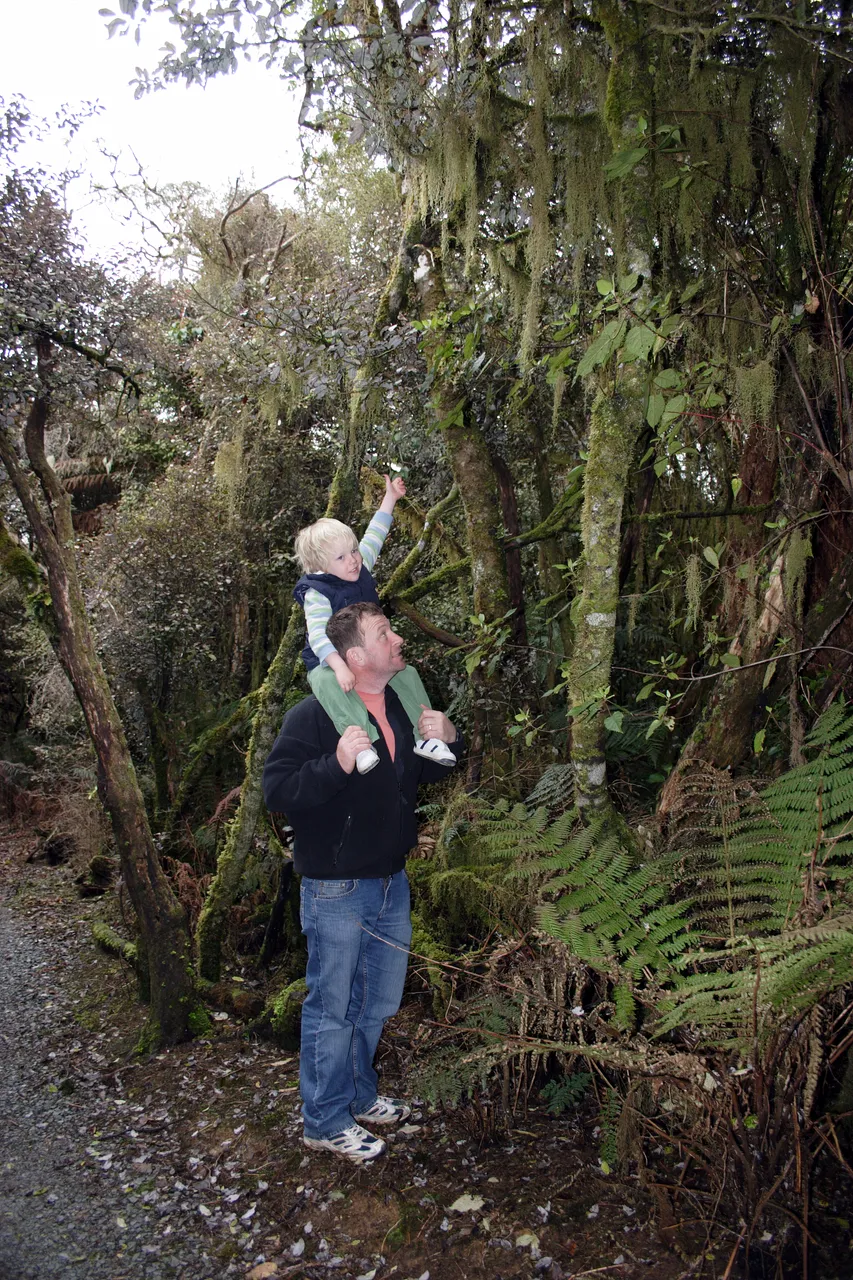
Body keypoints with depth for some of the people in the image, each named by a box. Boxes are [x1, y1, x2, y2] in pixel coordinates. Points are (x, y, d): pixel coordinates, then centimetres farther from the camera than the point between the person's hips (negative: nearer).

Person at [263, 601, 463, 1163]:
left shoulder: (403, 706, 5)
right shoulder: (314, 715, -19)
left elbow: (428, 773, 17)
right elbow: (276, 789, -24)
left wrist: (449, 739, -4)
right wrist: (338, 764, -37)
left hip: (392, 883, 8)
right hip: (337, 890, -7)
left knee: (379, 1002, 21)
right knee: (332, 1009, 7)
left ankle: (360, 1096, 42)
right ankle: (326, 1122, 26)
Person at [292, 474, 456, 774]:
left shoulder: (361, 569, -1)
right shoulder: (317, 594, -21)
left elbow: (374, 537, 9)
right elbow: (318, 635, -30)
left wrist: (390, 498, 12)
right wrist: (339, 666, -43)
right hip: (327, 663, -6)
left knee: (406, 673, -12)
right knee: (329, 684, -38)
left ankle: (425, 735, -7)